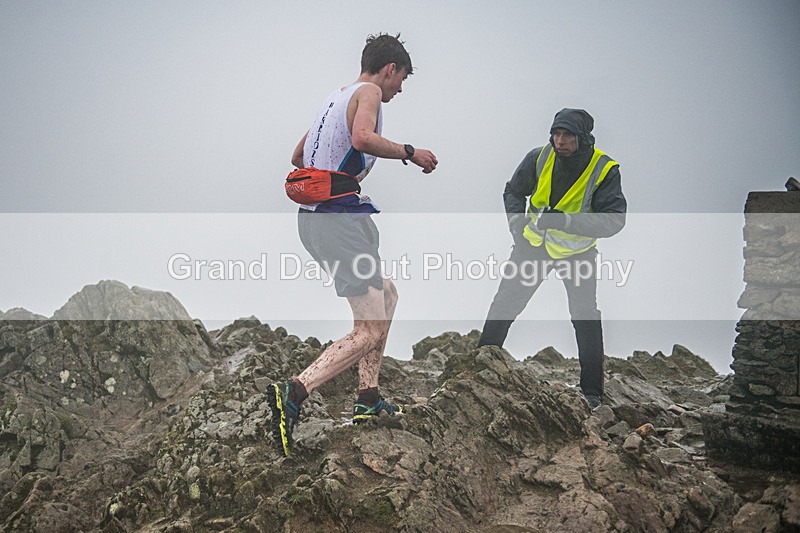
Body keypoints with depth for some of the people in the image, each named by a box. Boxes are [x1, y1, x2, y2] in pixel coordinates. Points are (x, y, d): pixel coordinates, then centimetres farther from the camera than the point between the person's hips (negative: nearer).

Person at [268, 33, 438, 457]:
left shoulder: (338, 96, 22)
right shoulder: (368, 92, -4)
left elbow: (297, 157, 32)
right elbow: (362, 138, -26)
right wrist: (408, 152, -12)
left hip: (312, 215, 10)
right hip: (341, 218, -10)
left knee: (386, 295, 24)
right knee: (370, 331, -10)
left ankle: (368, 398, 22)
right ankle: (293, 393, -25)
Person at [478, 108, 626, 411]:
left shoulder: (604, 170, -25)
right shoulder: (539, 158, -17)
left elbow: (615, 220, -32)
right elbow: (514, 191, 1)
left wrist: (566, 221, -42)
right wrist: (516, 220, -18)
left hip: (578, 251, -2)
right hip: (533, 244, 3)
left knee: (586, 318, -7)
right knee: (503, 306, 3)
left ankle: (592, 391, 5)